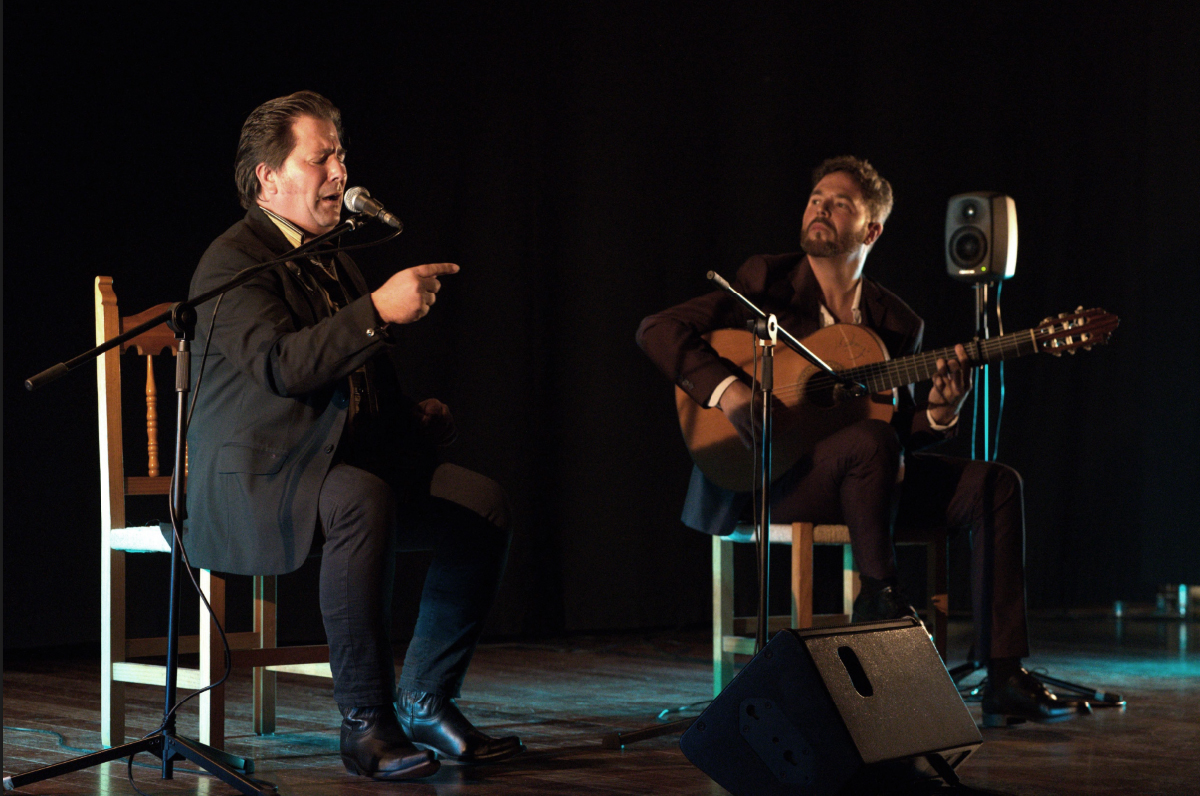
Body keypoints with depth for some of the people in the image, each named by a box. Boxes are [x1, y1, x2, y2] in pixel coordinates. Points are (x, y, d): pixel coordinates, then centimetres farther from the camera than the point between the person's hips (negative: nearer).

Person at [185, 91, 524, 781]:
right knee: (363, 501, -38)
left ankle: (425, 702, -3)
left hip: (348, 461, 9)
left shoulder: (333, 263, 20)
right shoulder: (234, 263, -8)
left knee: (484, 504, -9)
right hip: (255, 477, -9)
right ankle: (366, 722, -30)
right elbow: (280, 367, -26)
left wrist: (419, 414, 7)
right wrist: (379, 311, -32)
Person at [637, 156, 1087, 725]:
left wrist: (939, 412, -12)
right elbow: (658, 330, -8)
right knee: (869, 441, -36)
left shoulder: (897, 324, 12)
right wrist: (727, 390, -23)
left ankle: (1003, 681, -18)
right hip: (764, 477, -5)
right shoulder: (766, 281, 1)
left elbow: (902, 432, 12)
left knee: (995, 485, -13)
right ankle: (877, 594, -16)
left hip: (864, 477, 5)